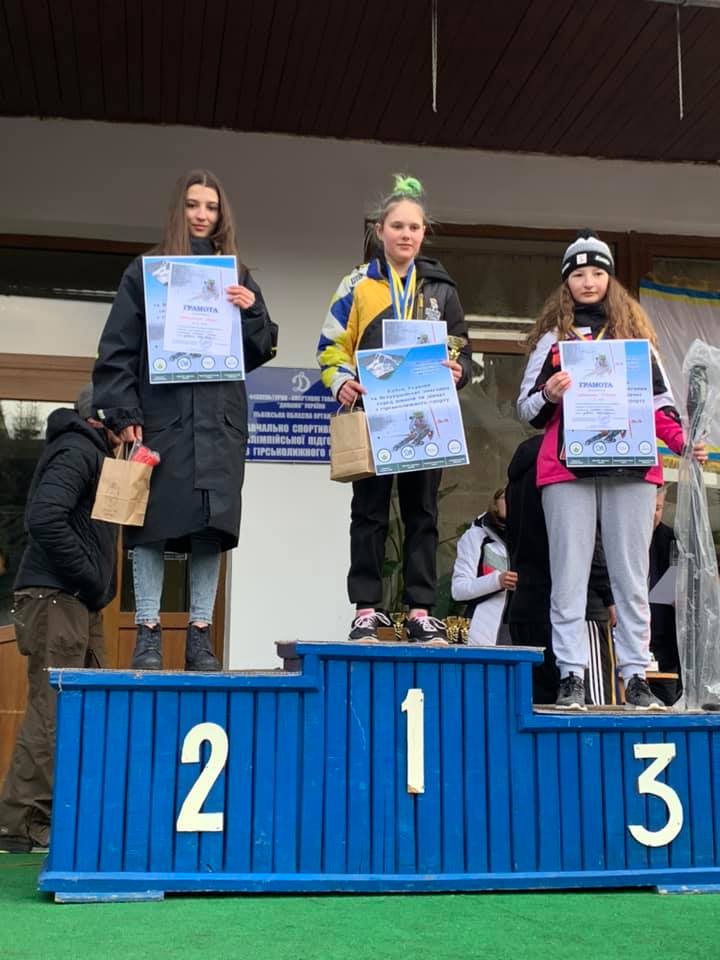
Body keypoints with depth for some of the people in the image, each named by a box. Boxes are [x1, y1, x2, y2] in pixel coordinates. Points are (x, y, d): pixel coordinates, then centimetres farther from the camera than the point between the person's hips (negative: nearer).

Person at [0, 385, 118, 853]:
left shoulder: (94, 454, 19)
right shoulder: (76, 451, -11)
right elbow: (44, 518, -24)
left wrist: (96, 584, 8)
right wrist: (89, 576, -17)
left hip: (79, 603, 10)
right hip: (56, 599, -10)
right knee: (52, 713, -7)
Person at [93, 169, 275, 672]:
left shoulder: (238, 278, 15)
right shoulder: (145, 272, 8)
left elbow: (262, 350, 13)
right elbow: (117, 349, 1)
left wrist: (251, 311, -6)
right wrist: (123, 414, -9)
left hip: (220, 420, 2)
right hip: (160, 417, -2)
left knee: (213, 524, 0)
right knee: (153, 520, -3)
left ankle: (200, 634, 7)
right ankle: (148, 631, 4)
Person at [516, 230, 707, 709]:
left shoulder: (635, 331, 18)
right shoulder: (552, 336, 14)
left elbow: (660, 402, 16)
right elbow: (527, 409, 12)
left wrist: (683, 441, -2)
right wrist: (548, 395, -10)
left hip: (631, 466, 1)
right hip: (567, 469, -1)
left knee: (632, 575, 1)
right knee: (569, 576, -3)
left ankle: (636, 677, 5)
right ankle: (572, 678, 0)